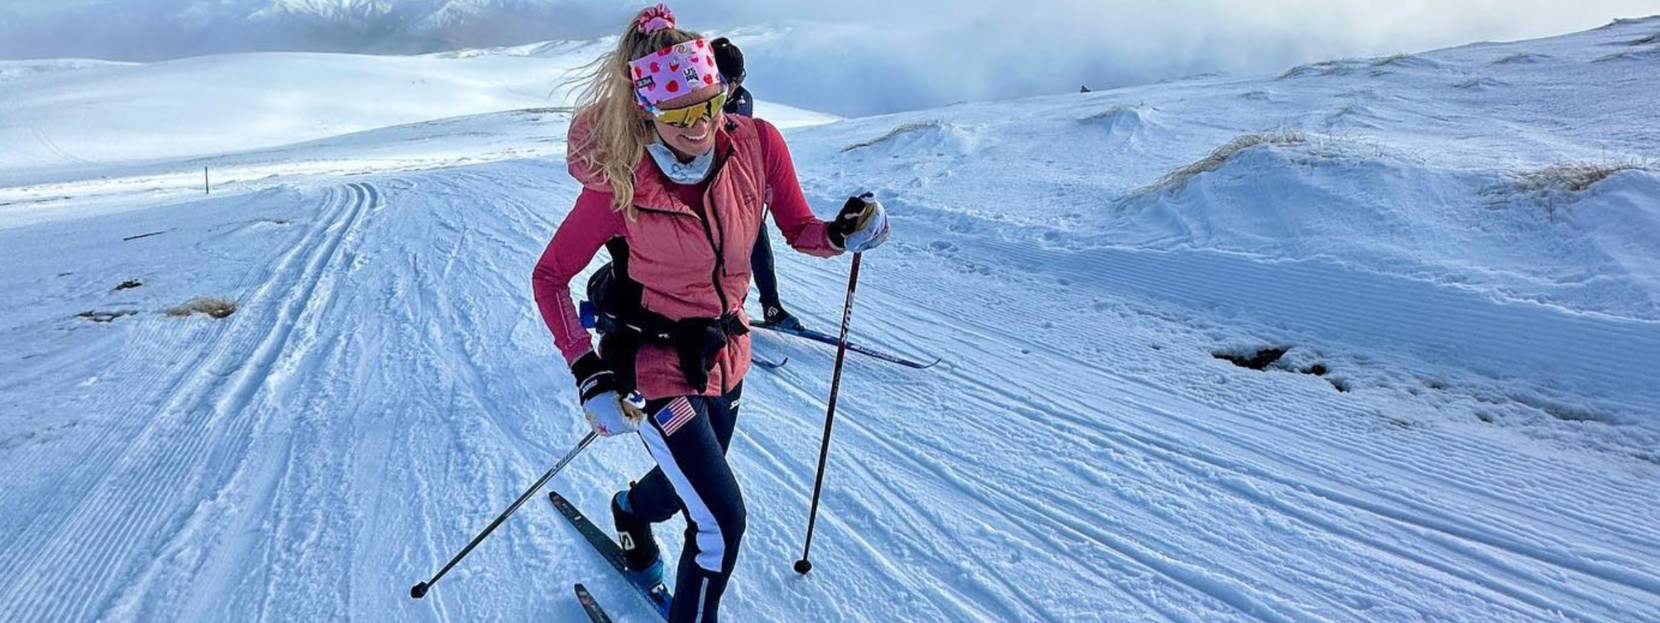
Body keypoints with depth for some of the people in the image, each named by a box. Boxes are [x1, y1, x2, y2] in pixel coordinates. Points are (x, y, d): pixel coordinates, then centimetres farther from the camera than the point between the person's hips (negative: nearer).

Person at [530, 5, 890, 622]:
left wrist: (843, 233, -25)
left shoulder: (757, 143, -15)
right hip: (655, 364, -5)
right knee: (722, 519, -8)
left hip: (724, 353, 5)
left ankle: (633, 509, 65)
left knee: (691, 484, 28)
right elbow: (549, 278, -13)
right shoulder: (619, 185, -23)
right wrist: (589, 374, -24)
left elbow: (799, 231, -3)